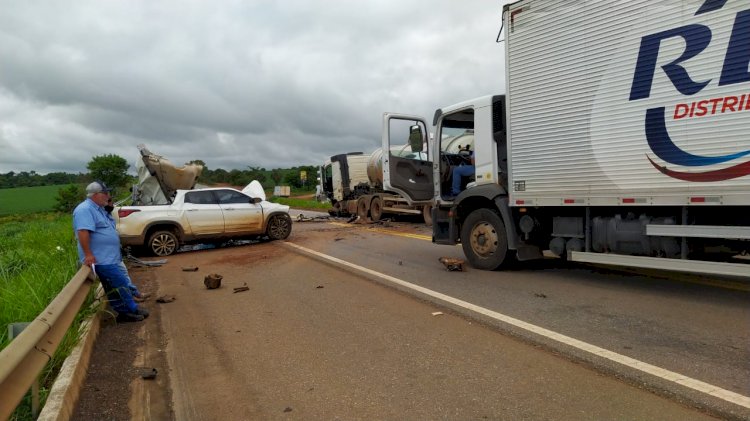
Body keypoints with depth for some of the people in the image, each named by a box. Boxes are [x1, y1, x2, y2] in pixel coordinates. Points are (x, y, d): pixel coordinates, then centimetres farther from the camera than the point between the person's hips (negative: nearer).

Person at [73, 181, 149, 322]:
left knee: (115, 288, 14)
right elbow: (83, 232, -28)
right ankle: (131, 309, 6)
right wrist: (88, 254, -30)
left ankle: (126, 311, 21)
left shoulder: (98, 209, 16)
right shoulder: (85, 209, -18)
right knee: (120, 285, -4)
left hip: (110, 257, 10)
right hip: (102, 259, -10)